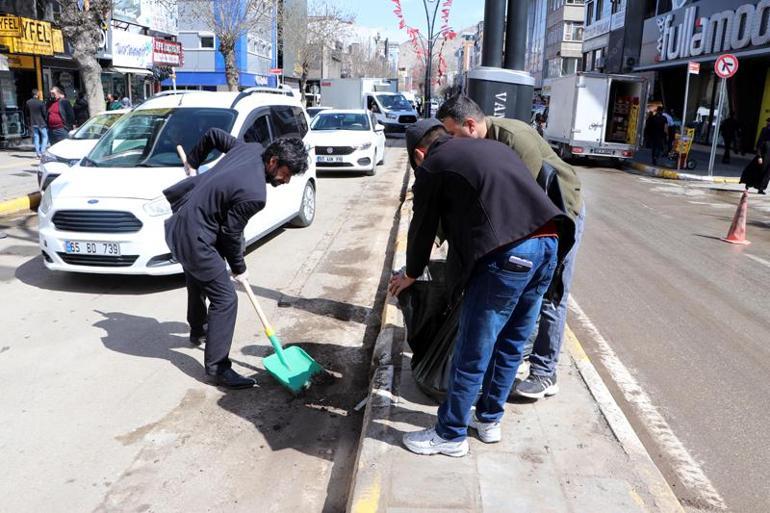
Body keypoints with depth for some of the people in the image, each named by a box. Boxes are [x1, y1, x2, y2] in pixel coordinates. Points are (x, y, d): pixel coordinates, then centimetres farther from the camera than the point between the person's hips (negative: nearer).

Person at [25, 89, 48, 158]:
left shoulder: (28, 102, 2)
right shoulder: (41, 102, -13)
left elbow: (27, 112, 10)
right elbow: (44, 113, -10)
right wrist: (46, 120, 5)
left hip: (33, 123, 4)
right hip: (41, 122, -4)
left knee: (36, 137, 9)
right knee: (45, 137, 5)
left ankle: (38, 153, 6)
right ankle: (42, 152, -6)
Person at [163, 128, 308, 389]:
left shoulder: (251, 148, -4)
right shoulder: (255, 194, -27)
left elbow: (213, 134, 11)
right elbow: (230, 234, -17)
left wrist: (194, 161, 26)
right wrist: (239, 269, -1)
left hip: (180, 225, 11)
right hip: (195, 238, -11)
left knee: (198, 283, 30)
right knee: (225, 299, -7)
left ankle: (198, 332, 53)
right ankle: (217, 368, -1)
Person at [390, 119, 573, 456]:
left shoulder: (432, 166, 8)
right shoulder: (493, 146, 29)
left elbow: (423, 228, 15)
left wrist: (411, 275, 33)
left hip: (506, 253, -8)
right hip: (547, 243, 8)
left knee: (473, 352, 6)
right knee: (511, 343, 20)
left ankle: (450, 435, 22)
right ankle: (489, 421, 37)